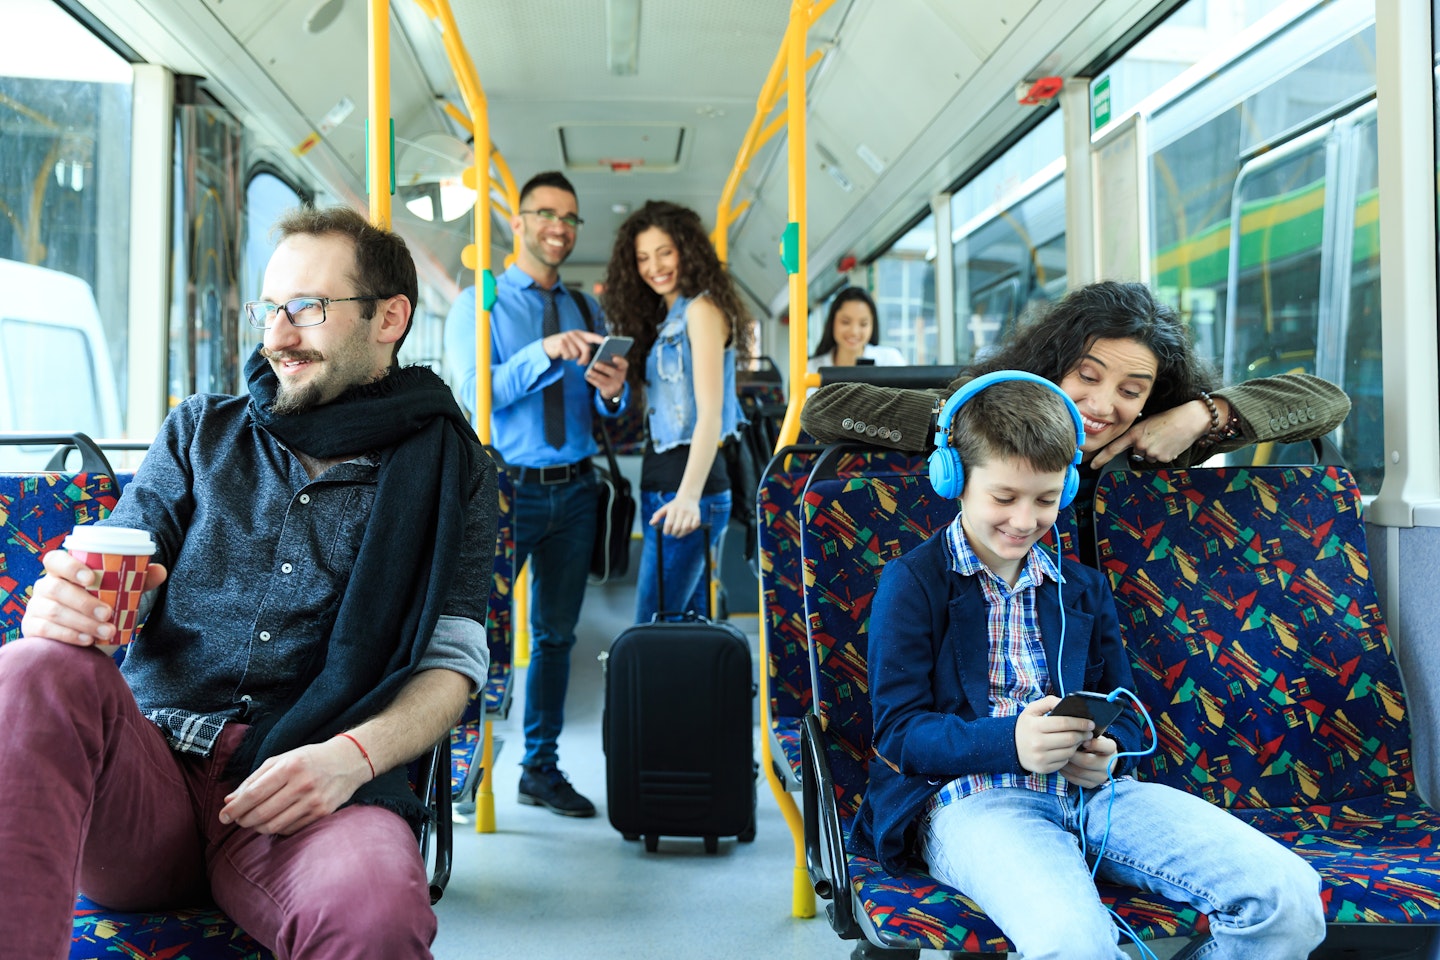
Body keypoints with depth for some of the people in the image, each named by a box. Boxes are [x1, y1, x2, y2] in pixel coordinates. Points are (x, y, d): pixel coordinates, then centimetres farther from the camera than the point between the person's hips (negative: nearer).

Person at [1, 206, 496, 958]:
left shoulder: (449, 469, 11)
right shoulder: (201, 433, 19)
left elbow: (452, 662, 5)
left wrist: (355, 754, -16)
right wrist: (67, 602, -14)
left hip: (303, 796, -3)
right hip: (149, 763, 4)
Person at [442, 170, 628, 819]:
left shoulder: (587, 312, 12)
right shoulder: (478, 305, 0)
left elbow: (605, 414, 9)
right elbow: (476, 394, -14)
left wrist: (612, 392, -15)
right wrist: (545, 353, -25)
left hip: (574, 490, 5)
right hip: (507, 487, -4)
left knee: (557, 633, 11)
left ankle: (541, 770, 22)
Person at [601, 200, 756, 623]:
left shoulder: (701, 310, -9)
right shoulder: (663, 318, 18)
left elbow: (710, 416, -19)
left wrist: (688, 496, -29)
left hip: (687, 485, -9)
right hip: (661, 486, 9)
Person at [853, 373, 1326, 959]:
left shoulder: (1084, 589, 22)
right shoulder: (912, 581, 4)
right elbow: (898, 730, -3)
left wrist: (1108, 750, -3)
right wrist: (1010, 742, -20)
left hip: (1089, 793, 6)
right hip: (970, 799, -5)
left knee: (1290, 898, -17)